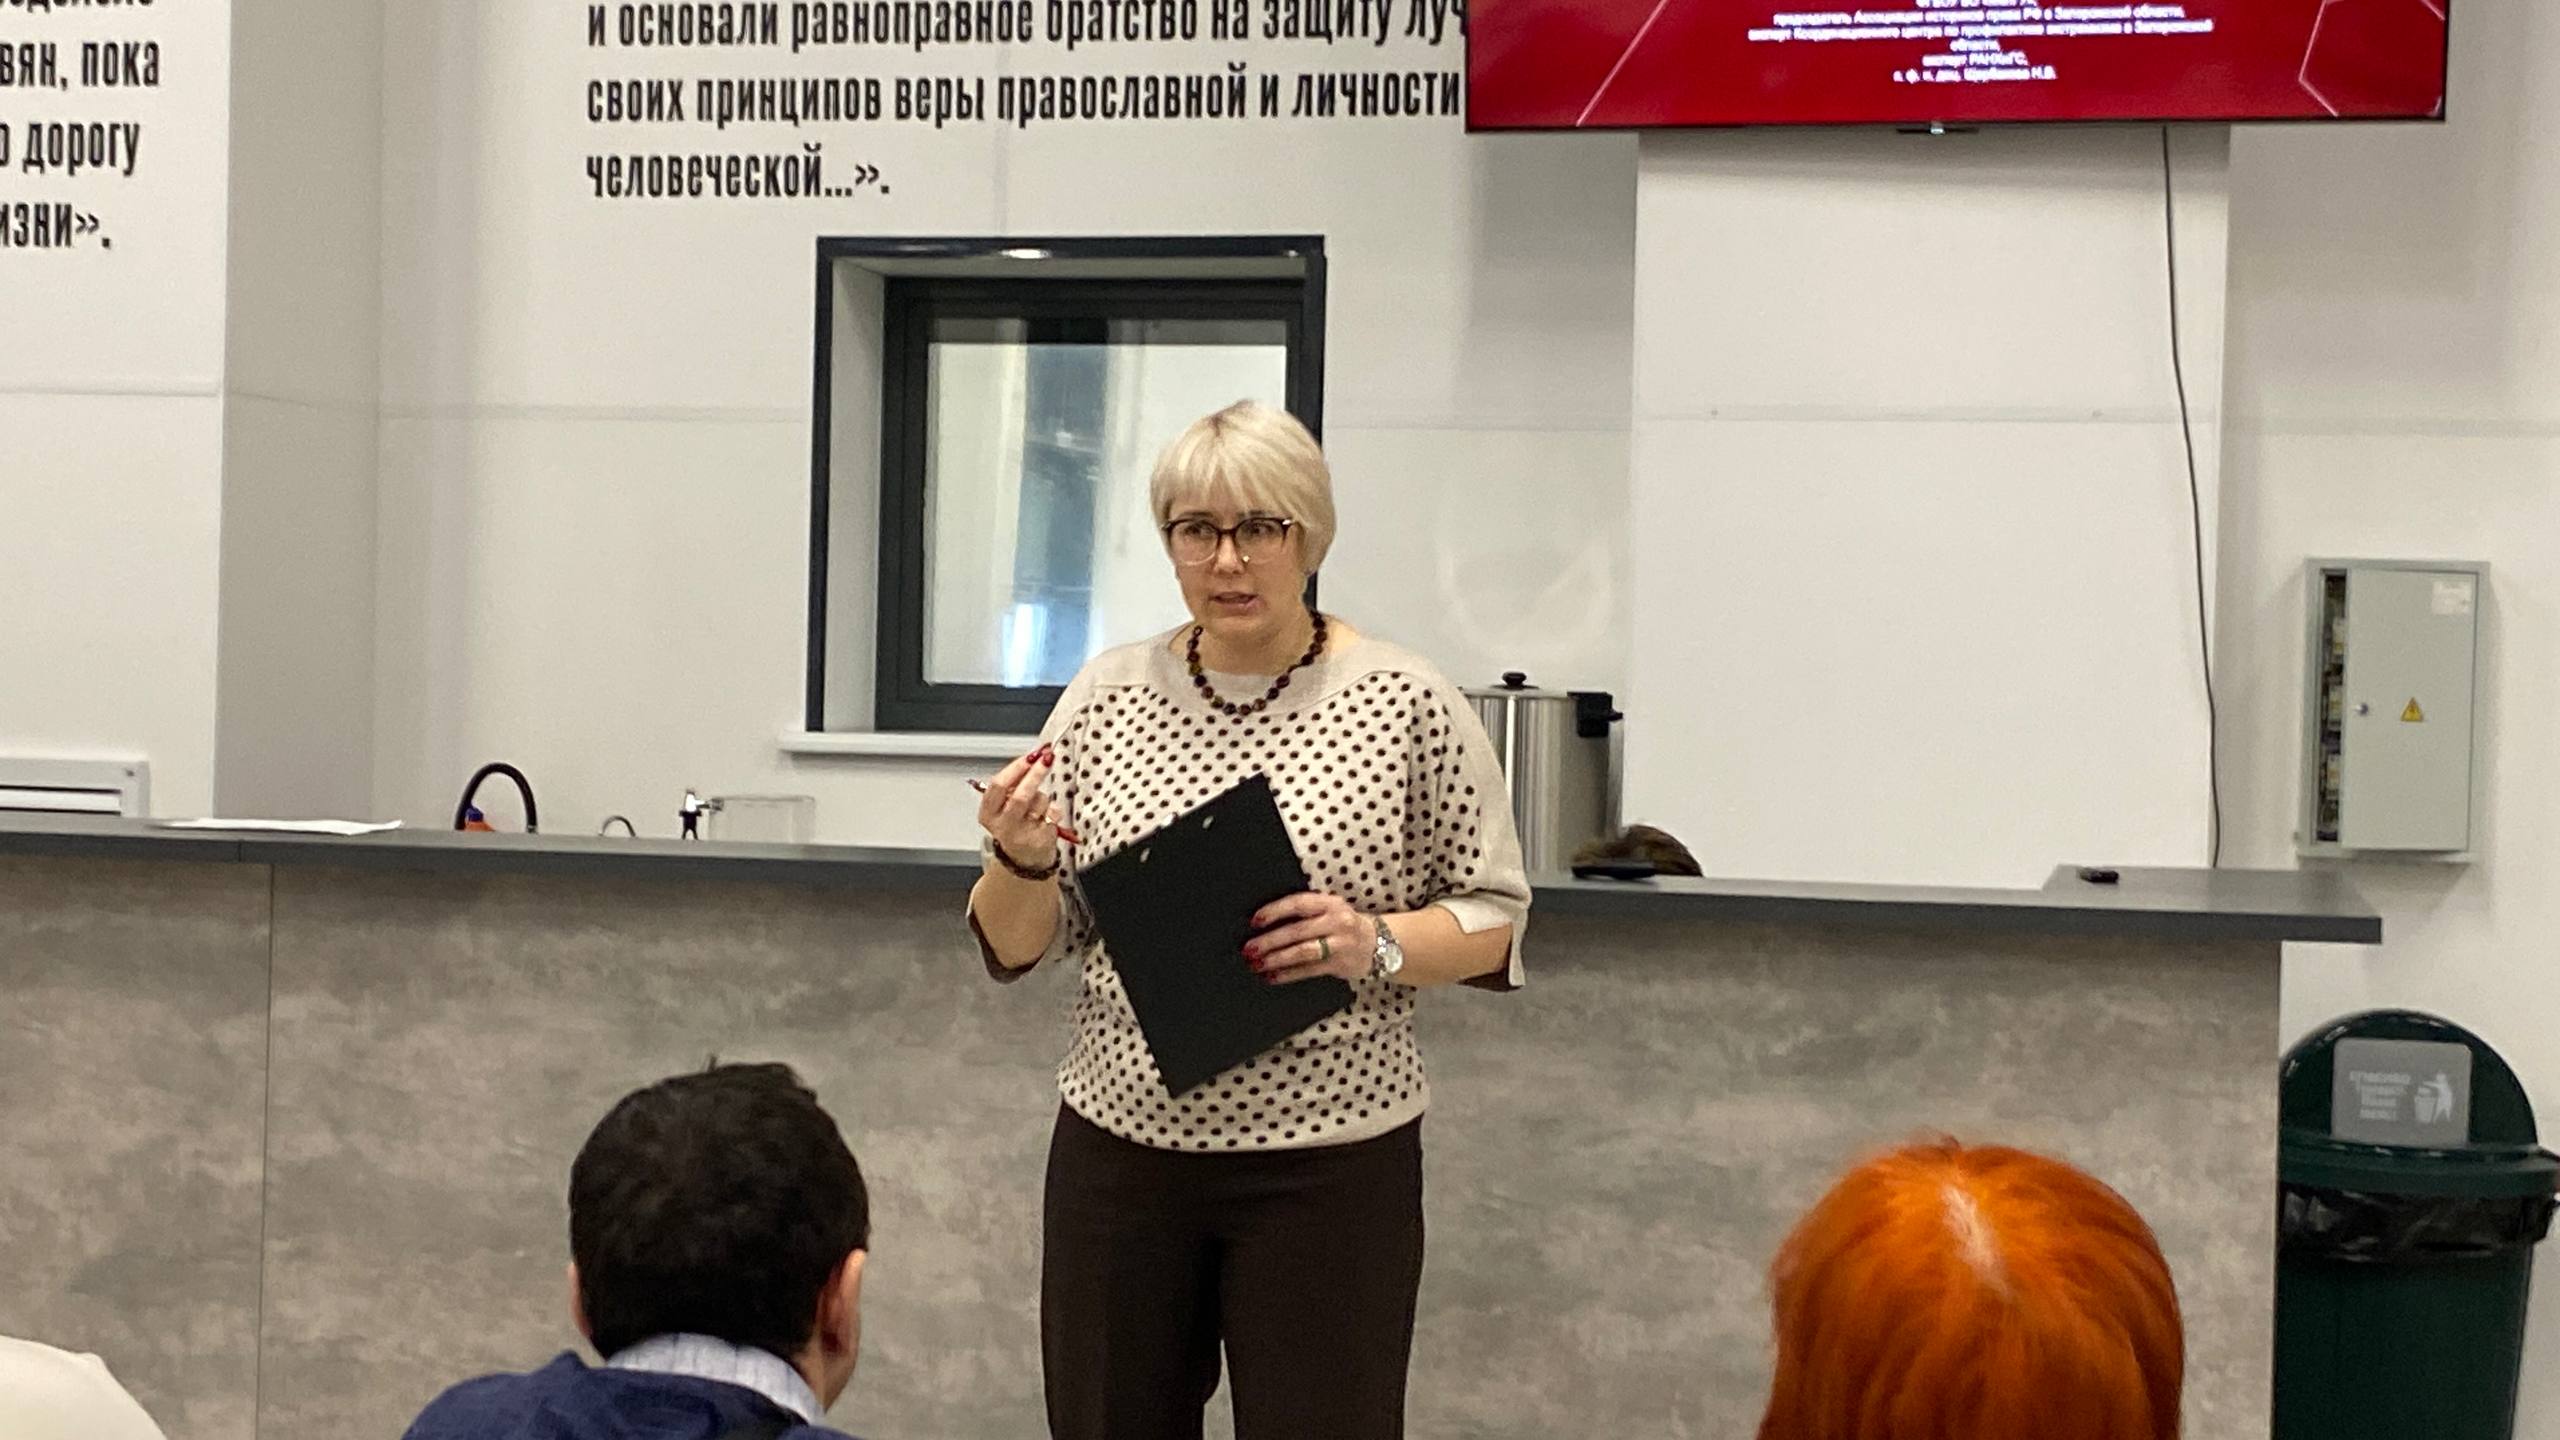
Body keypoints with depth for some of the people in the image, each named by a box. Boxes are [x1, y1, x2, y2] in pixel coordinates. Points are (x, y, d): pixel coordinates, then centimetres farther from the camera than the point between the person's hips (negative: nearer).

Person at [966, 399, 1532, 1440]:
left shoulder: (1405, 703, -4)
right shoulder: (1107, 697, 3)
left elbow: (1494, 924, 1)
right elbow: (1017, 948, 5)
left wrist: (1377, 946, -18)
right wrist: (1021, 861, -16)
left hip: (1329, 1167, -2)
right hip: (1121, 1150, 3)